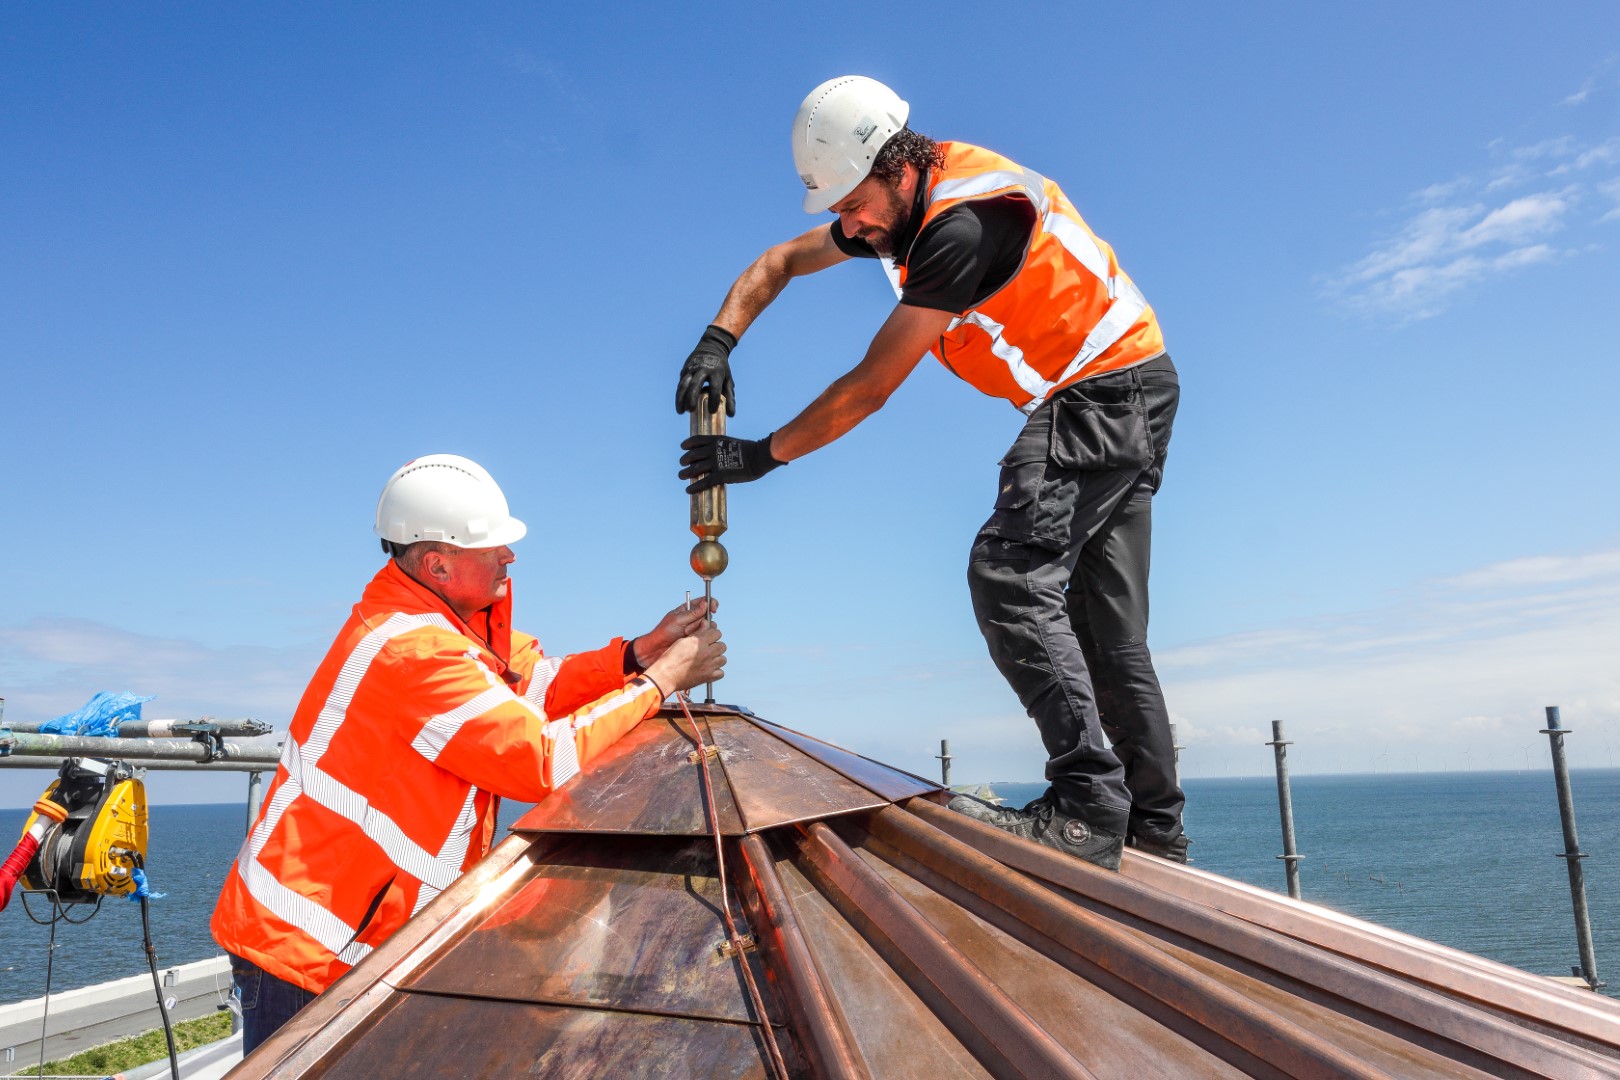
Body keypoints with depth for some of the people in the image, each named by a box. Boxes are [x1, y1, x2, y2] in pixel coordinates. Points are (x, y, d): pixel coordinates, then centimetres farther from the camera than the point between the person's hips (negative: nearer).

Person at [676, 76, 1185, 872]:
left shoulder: (964, 223, -25)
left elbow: (870, 387, -24)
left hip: (1104, 387, -10)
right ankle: (1155, 833, 12)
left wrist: (764, 454, -16)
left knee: (1008, 574, -24)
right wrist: (718, 342, -3)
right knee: (1106, 627, 7)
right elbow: (780, 262, 13)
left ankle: (1086, 806, -27)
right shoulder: (897, 201, 4)